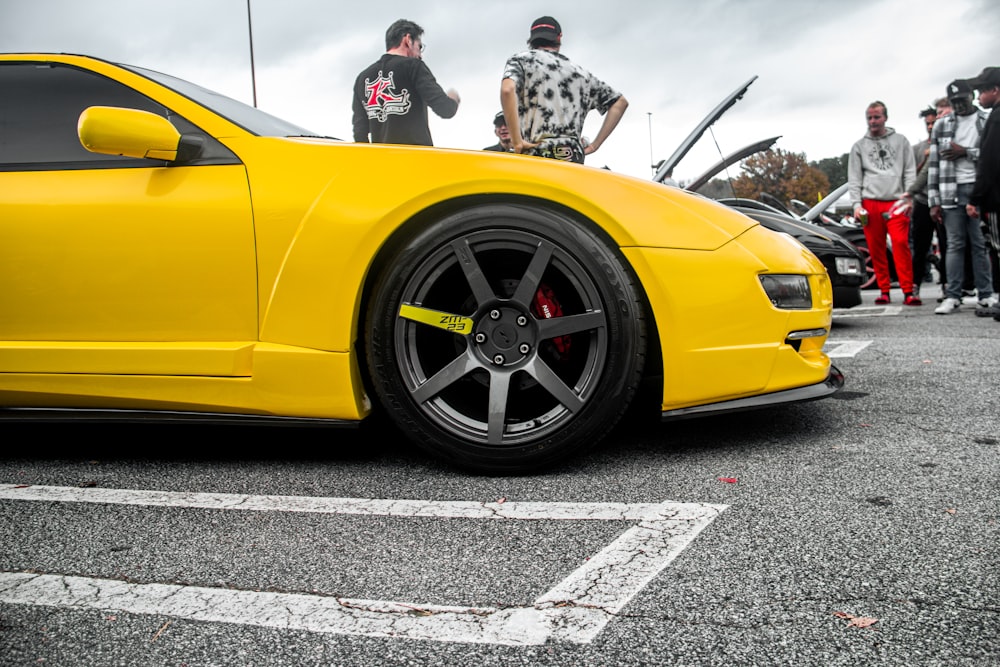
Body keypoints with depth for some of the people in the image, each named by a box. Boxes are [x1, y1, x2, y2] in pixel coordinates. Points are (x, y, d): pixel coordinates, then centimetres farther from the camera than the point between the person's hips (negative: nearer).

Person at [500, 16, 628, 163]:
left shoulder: (521, 59, 10)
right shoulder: (580, 72, 24)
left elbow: (507, 90, -12)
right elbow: (620, 102, 27)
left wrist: (517, 142, -11)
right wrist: (594, 145, 21)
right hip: (575, 160, 5)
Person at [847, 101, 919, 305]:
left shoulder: (900, 141, 14)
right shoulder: (859, 146, 15)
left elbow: (910, 171, 9)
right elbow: (854, 179, 10)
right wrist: (856, 204, -2)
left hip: (896, 202, -1)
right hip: (870, 203, 2)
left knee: (901, 243, -15)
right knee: (876, 249, 1)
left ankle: (908, 291, -15)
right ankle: (884, 291, 9)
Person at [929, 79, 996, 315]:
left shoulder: (988, 121, 10)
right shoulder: (941, 125, 13)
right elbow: (934, 164, 9)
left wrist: (966, 152, -9)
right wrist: (934, 201, 3)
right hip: (952, 190, 1)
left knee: (981, 244, 0)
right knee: (955, 244, 1)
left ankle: (986, 294, 6)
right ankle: (952, 296, 2)